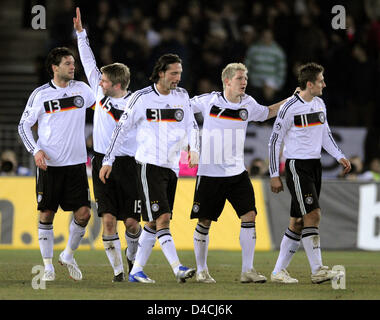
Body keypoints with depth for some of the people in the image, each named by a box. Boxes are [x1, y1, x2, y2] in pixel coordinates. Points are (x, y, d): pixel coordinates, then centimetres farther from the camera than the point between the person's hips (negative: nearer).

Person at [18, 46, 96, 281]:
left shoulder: (82, 89, 6)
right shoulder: (40, 94, -1)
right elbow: (24, 125, 4)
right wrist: (35, 150, -9)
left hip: (76, 163, 2)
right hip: (49, 165, -2)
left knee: (84, 213, -6)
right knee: (47, 214, 0)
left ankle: (68, 255, 17)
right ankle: (48, 265, 11)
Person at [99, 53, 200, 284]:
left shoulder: (181, 95, 8)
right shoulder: (142, 97, -6)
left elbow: (192, 126, 10)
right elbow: (122, 128, 0)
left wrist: (194, 150, -10)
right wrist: (108, 161, 0)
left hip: (172, 167, 6)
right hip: (149, 164, -6)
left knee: (154, 223, 7)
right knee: (162, 218, -15)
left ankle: (136, 271, 15)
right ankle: (178, 268, -23)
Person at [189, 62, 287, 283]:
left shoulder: (248, 104, 4)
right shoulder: (208, 101, -5)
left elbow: (267, 113, 25)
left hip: (237, 172, 3)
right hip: (210, 172, -3)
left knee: (249, 217, -10)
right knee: (204, 222, 2)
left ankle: (248, 271, -5)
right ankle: (201, 271, 19)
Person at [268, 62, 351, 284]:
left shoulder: (320, 104, 10)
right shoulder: (290, 108, -12)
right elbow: (275, 141, -7)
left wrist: (340, 156, 9)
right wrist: (275, 175, -9)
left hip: (315, 165, 8)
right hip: (297, 166, -8)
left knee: (298, 222, 7)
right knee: (312, 215, -16)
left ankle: (279, 271, 13)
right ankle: (317, 271, -16)